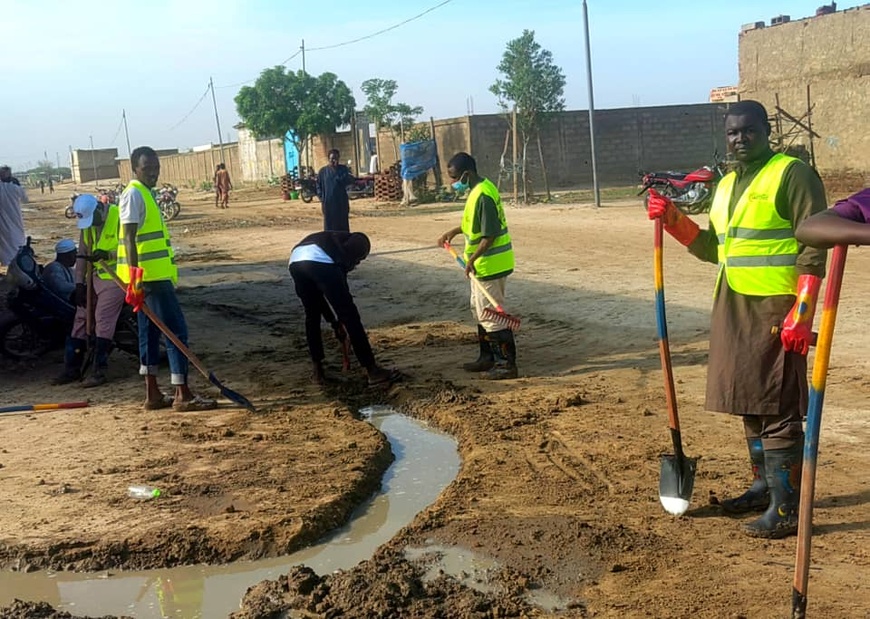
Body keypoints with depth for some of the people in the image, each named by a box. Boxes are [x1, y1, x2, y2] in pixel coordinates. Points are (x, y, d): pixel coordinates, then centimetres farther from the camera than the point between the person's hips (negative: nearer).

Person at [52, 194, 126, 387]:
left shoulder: (119, 217, -16)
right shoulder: (87, 223, 6)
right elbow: (82, 254, 10)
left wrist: (108, 254, -29)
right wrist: (80, 283, 6)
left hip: (115, 277, -7)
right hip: (95, 275, 7)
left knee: (103, 321, -10)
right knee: (81, 318, 8)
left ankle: (99, 371, -3)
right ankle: (72, 368, 16)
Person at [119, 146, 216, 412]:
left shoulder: (145, 194, 18)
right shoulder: (134, 194, -12)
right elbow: (129, 238, -19)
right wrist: (136, 276, -26)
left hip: (154, 275, 10)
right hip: (149, 276, -10)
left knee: (150, 332, 11)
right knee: (177, 330, -9)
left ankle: (153, 395, 16)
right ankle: (182, 395, -7)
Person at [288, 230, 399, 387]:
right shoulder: (355, 242, 28)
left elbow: (317, 290, 41)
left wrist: (333, 321, 43)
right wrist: (341, 319, 21)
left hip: (295, 261, 6)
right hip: (320, 261, -6)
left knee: (312, 315, 25)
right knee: (349, 315, 2)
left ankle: (318, 371, 24)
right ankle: (372, 371, 5)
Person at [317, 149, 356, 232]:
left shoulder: (343, 169, 4)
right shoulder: (323, 171, 5)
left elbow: (350, 180, -11)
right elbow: (319, 187, 8)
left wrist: (337, 171, -17)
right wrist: (322, 201, 0)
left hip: (342, 202, 0)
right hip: (328, 203, 0)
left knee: (343, 225, 2)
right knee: (330, 225, 0)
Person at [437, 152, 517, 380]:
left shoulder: (483, 195, -23)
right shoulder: (479, 189, 9)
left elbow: (489, 235, -25)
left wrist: (472, 259, -20)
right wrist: (454, 231, 20)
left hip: (490, 264, -11)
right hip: (483, 264, 11)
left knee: (491, 315, -5)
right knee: (480, 311, 20)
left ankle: (507, 364, 2)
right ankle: (488, 358, 30)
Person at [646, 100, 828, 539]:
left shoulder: (793, 175, -7)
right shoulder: (726, 185, 17)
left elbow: (812, 249, -13)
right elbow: (713, 249, 21)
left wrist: (801, 313, -20)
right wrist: (672, 219, 8)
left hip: (776, 310, -8)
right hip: (733, 309, 8)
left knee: (777, 408, -7)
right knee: (749, 403, 15)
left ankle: (786, 508, -1)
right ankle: (764, 486, 28)